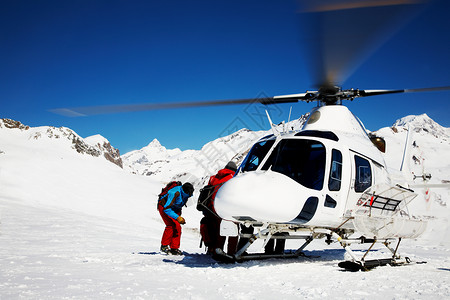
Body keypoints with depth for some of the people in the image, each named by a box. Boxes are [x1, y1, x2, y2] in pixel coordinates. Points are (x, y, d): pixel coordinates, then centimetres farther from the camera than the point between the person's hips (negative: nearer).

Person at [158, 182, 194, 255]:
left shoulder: (186, 192, -14)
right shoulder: (174, 193, -37)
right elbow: (166, 208, -37)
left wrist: (179, 215, 14)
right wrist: (177, 218, -42)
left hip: (175, 209, 7)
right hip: (164, 207, -6)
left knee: (177, 227, -7)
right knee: (171, 225, -22)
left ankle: (174, 248, 0)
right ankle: (164, 246, -8)